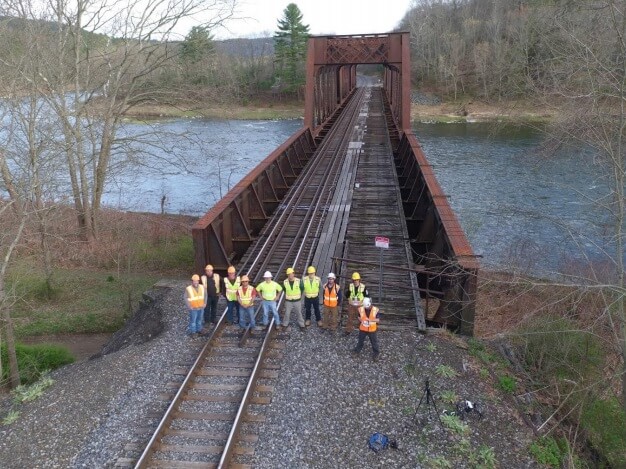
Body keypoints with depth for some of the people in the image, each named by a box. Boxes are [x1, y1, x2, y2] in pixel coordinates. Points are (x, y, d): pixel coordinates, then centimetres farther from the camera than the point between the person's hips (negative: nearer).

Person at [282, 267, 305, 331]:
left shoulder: (298, 281, -14)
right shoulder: (285, 282, -11)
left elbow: (301, 289, 4)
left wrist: (299, 296, 8)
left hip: (297, 301, -1)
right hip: (288, 301, 1)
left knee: (299, 313, 11)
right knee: (287, 313, 9)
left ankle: (301, 325, 25)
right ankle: (285, 324, 28)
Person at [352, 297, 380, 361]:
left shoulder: (375, 310, -15)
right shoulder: (361, 309, -11)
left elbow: (378, 320, -13)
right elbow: (359, 317, 3)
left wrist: (372, 320, -31)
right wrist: (361, 320, -20)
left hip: (372, 329, -1)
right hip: (363, 329, 1)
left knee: (374, 342, 8)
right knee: (360, 341, 17)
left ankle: (376, 354, 25)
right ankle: (357, 351, 37)